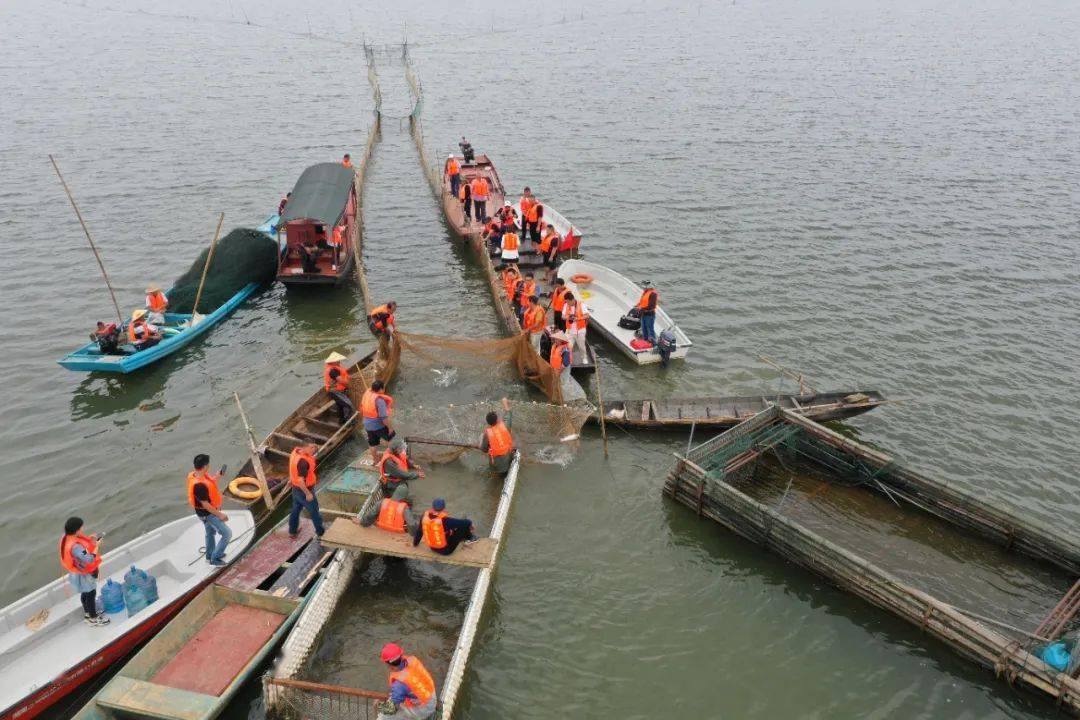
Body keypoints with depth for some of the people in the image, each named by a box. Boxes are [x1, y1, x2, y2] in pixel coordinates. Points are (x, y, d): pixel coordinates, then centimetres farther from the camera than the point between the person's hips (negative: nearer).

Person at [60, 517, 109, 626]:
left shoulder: (67, 538, -11)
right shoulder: (75, 546, -40)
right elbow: (89, 559, -38)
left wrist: (89, 539, -6)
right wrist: (97, 546, -27)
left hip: (80, 571, 9)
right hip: (85, 574, -9)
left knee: (85, 593, 28)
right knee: (91, 594, 13)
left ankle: (87, 613, 49)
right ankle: (93, 618, 32)